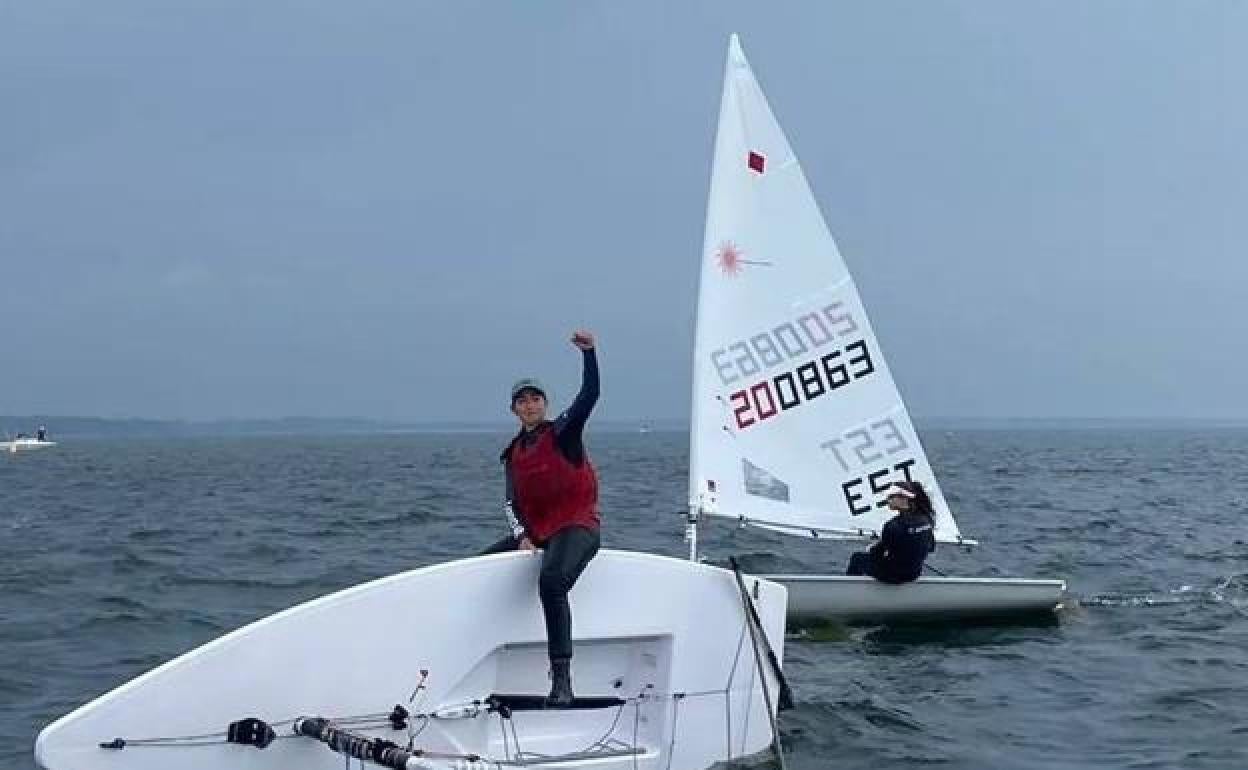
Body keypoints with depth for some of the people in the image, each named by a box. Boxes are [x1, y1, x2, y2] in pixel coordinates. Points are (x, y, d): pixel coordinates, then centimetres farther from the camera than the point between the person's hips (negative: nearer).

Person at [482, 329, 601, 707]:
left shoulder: (563, 431, 0)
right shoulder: (514, 453, 15)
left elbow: (590, 393, -14)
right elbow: (512, 502, 9)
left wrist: (588, 352, -27)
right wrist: (522, 537, -7)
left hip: (577, 526, -8)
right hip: (535, 530, 8)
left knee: (551, 581, -34)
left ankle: (561, 678, -37)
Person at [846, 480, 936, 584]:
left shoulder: (894, 525, -27)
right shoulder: (926, 520, -7)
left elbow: (879, 551, -16)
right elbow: (931, 548, 9)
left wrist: (870, 550, 8)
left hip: (893, 575, -7)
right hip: (914, 574, 7)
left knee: (857, 558, 20)